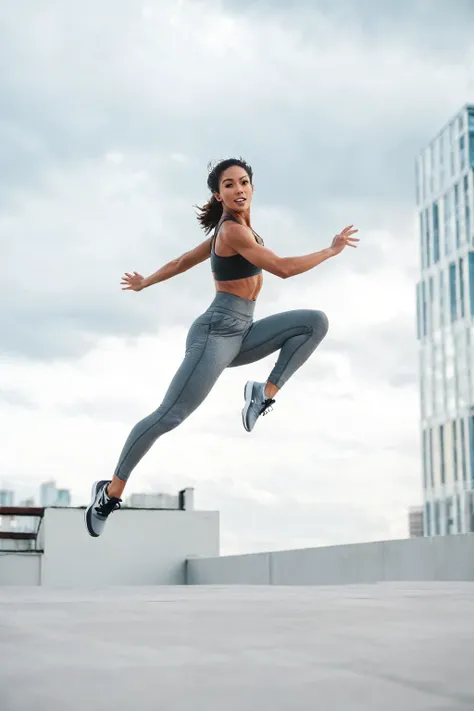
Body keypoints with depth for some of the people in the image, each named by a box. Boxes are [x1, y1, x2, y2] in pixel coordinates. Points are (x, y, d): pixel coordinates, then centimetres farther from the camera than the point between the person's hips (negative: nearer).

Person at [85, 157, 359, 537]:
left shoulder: (232, 228, 15)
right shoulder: (232, 230, -14)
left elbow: (186, 259, 25)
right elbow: (284, 268, -19)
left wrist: (145, 282, 36)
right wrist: (332, 250, -7)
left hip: (240, 335, 9)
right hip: (217, 333, -9)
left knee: (316, 322, -2)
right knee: (168, 416, -11)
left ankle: (265, 393, -2)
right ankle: (111, 491, -1)